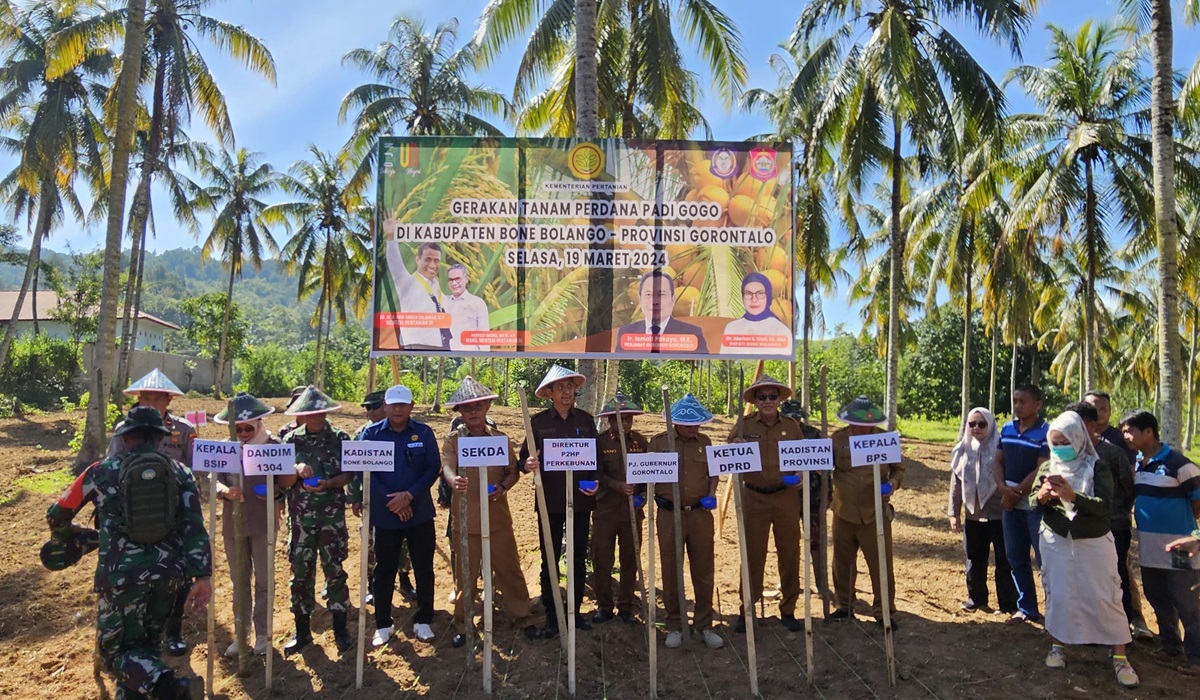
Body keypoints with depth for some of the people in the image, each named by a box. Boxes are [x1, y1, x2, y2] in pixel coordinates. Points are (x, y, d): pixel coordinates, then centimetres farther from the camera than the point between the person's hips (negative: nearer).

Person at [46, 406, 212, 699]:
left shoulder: (102, 472, 3)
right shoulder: (180, 472, 4)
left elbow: (57, 515, 16)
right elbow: (194, 526, -6)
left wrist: (65, 535, 39)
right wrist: (202, 575, -7)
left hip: (121, 576, -3)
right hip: (168, 574, 3)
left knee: (118, 650, 6)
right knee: (146, 644, 23)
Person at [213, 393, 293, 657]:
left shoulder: (274, 446, -4)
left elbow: (286, 480, -1)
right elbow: (214, 480, -4)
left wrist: (275, 490, -22)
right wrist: (225, 491, -26)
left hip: (263, 523, -2)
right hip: (233, 523, 2)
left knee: (263, 581, 6)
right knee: (239, 581, 12)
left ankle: (263, 635, 18)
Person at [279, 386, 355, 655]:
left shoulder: (340, 438, 0)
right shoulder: (291, 439, 6)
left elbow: (348, 474, -1)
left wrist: (327, 484, -19)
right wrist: (297, 469, -16)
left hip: (332, 514, -2)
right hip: (300, 515, 2)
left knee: (334, 570, 2)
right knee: (301, 571, 7)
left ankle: (340, 630, 13)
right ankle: (302, 630, 21)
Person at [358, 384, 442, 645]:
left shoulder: (424, 433, -2)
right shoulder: (371, 434, -2)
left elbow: (433, 468, -5)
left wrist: (409, 495, -17)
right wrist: (391, 501, -16)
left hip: (420, 513, 0)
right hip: (384, 514, 0)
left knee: (424, 569, 8)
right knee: (384, 570, 9)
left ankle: (423, 621, 24)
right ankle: (383, 624, 24)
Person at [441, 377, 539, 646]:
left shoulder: (501, 439, 5)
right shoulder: (453, 441, -1)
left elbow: (514, 471, 7)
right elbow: (447, 467, -18)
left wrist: (502, 487, -14)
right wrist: (454, 481, -41)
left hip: (498, 516, 1)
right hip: (466, 519, -1)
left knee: (509, 569, 8)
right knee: (466, 573, 9)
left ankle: (523, 617, 21)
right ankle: (462, 624, 23)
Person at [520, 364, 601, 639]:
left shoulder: (586, 419, 4)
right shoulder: (538, 421, -1)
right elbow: (524, 455, -2)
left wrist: (594, 482, -8)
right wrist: (528, 463, -25)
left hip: (581, 499, 2)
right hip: (550, 500, -2)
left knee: (579, 558, 11)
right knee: (550, 559, 5)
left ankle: (575, 610, 26)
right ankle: (551, 616, 17)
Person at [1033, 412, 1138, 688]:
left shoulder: (1096, 467, -8)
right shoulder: (1047, 467, 2)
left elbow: (1103, 505, -18)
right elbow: (1032, 502, 2)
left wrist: (1072, 496, -33)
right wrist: (1040, 497, -21)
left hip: (1093, 543, -2)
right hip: (1056, 542, 3)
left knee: (1105, 598, 2)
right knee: (1057, 595, 7)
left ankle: (1120, 657, 13)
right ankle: (1057, 646, 24)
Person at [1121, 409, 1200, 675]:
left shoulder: (1177, 463, -16)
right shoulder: (1136, 464, 6)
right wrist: (1145, 520, 7)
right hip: (1149, 546, 7)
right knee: (1157, 599, 17)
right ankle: (1170, 647, 32)